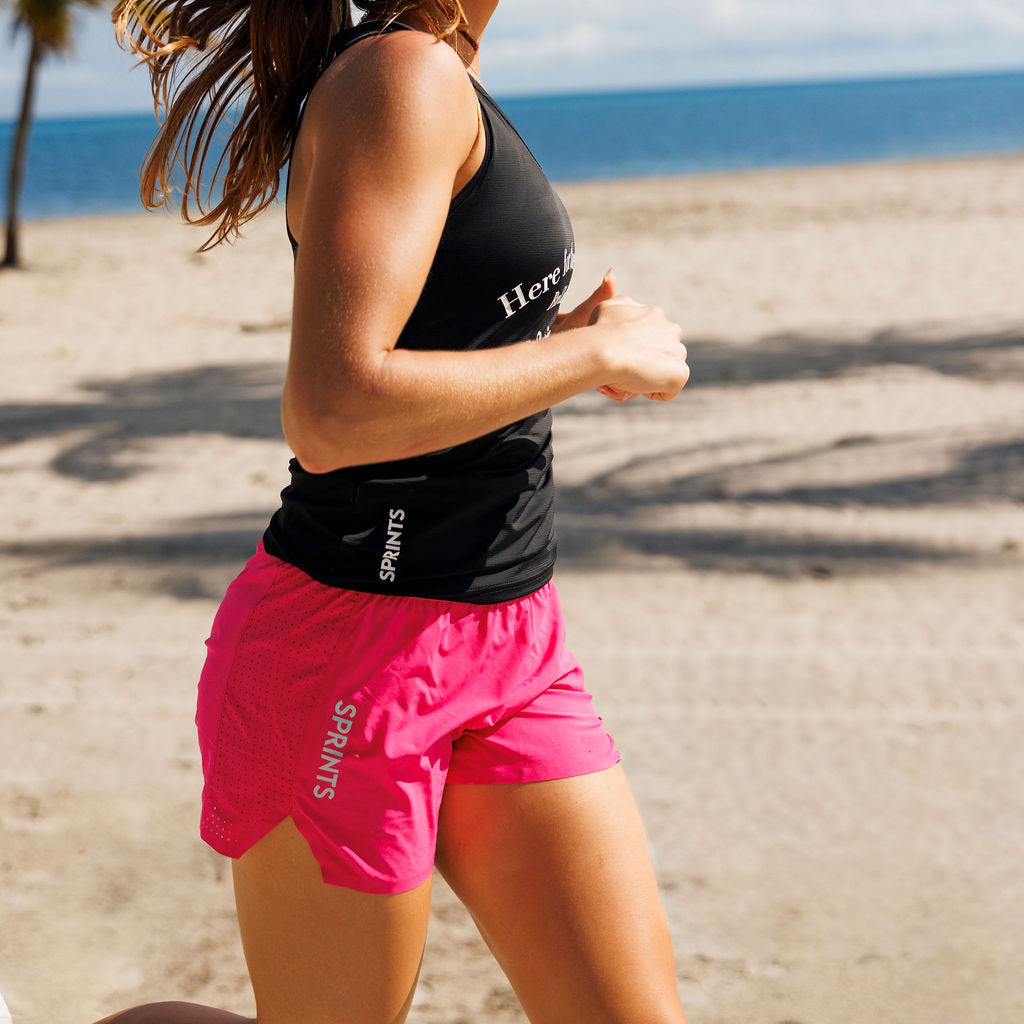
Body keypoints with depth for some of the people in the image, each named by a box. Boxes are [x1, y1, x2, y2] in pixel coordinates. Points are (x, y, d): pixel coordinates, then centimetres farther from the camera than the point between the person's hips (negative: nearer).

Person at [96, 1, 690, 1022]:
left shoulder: (441, 83, 13)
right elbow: (330, 416, -28)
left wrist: (564, 332, 5)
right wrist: (598, 352, -17)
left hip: (504, 638, 9)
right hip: (353, 653, -9)